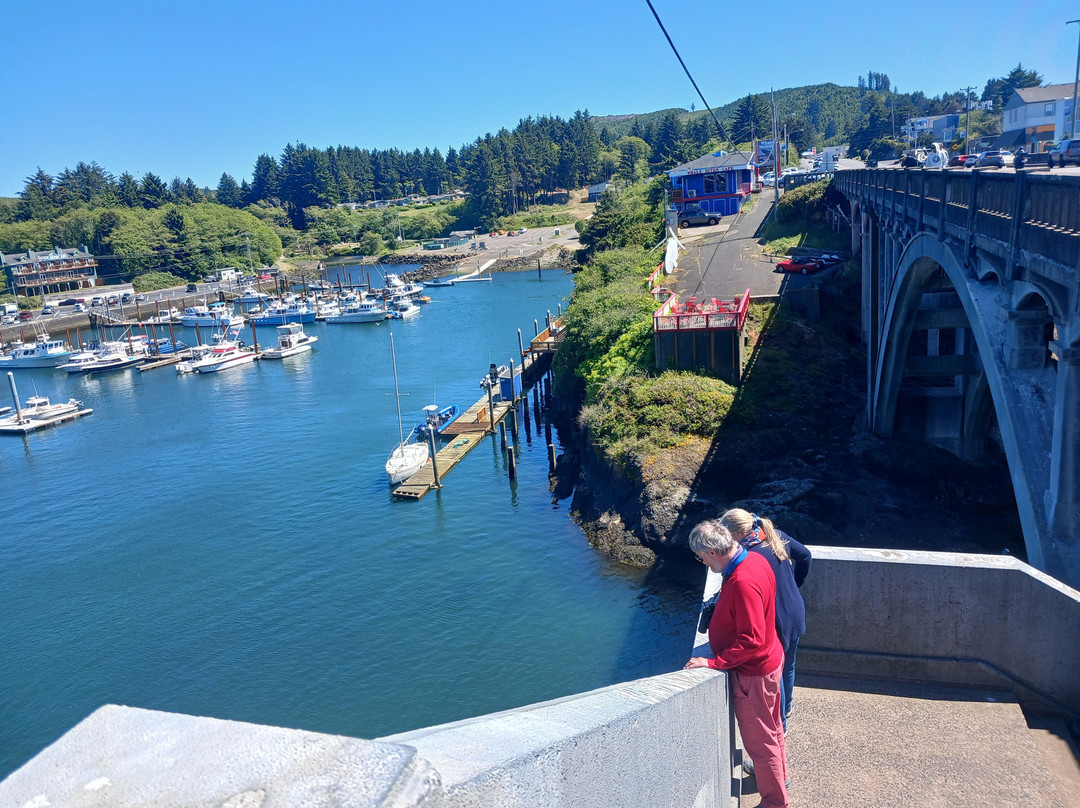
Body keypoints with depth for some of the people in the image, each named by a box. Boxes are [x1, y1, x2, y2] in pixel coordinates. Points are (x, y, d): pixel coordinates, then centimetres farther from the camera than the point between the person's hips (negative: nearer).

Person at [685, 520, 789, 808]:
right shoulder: (754, 559, -6)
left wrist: (713, 662, -27)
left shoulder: (742, 583, -35)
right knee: (772, 726, 28)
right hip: (770, 658, 10)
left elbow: (751, 641, -32)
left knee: (759, 740, 9)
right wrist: (722, 601, 4)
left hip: (753, 672, -10)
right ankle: (778, 775, 49)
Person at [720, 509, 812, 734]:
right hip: (796, 614, 8)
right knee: (788, 666, 29)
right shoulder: (777, 536, -7)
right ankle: (786, 708, 52)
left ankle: (780, 726, 31)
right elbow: (805, 556, 8)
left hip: (777, 623, -8)